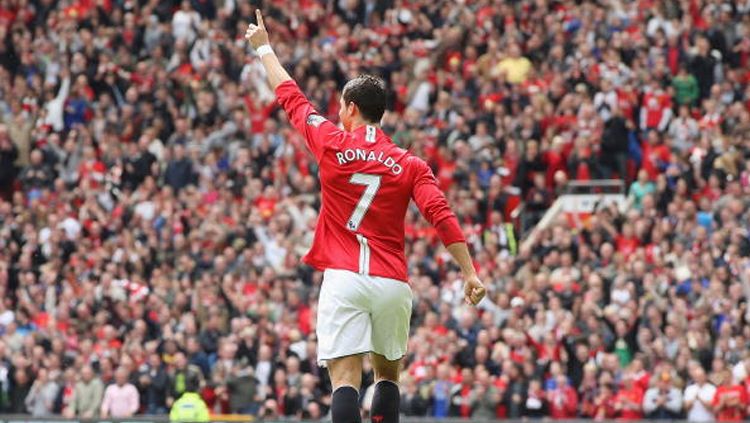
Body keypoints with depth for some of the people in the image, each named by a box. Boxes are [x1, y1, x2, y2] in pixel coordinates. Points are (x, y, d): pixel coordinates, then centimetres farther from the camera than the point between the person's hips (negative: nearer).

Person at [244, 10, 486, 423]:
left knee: (346, 378, -11)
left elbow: (290, 97, 16)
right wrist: (470, 273, -5)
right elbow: (441, 216, -6)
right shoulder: (410, 165, 5)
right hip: (392, 282, 2)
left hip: (343, 280, -2)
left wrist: (264, 48, 30)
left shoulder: (332, 143, 2)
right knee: (387, 373, 18)